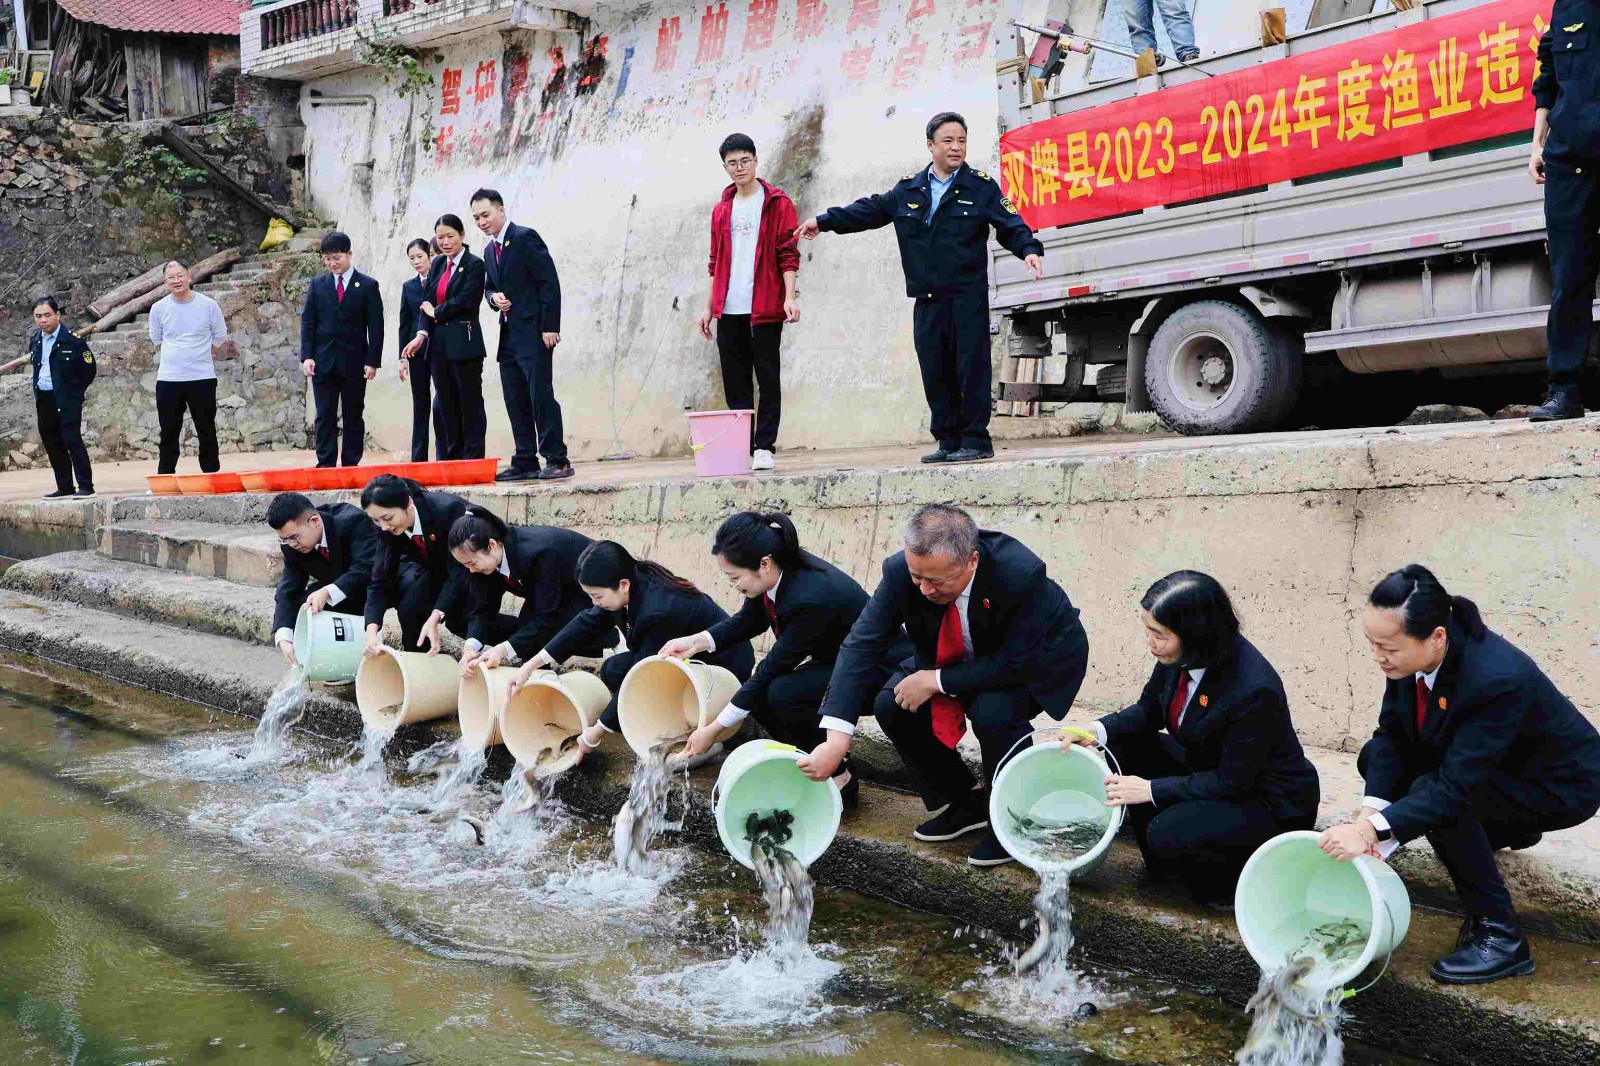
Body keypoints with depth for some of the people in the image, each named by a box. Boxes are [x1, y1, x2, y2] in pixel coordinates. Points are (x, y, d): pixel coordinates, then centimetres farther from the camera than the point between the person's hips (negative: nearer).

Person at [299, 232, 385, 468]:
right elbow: (307, 321, 7)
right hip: (323, 361, 2)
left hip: (354, 362, -2)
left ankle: (350, 465, 8)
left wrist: (373, 361, -8)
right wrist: (306, 356, -4)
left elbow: (376, 325, -1)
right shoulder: (317, 284, 9)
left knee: (353, 416, 3)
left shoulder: (368, 285, 1)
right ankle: (326, 465, 2)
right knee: (325, 416, 1)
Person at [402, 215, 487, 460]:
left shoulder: (474, 265, -5)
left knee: (470, 403, -3)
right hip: (439, 344, 7)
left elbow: (465, 301, -16)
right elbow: (428, 302, 9)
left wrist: (436, 312, -2)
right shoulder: (437, 263, 15)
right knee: (447, 405, 8)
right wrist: (422, 333, -4)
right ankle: (453, 460, 12)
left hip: (464, 343, -7)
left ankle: (473, 460, -1)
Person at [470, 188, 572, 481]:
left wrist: (550, 327, -17)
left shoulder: (525, 237, -7)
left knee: (541, 395, -12)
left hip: (534, 332, -9)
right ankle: (525, 462, 11)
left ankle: (557, 460, -9)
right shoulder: (491, 250, 18)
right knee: (516, 402, 7)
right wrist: (494, 296, 1)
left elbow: (549, 282, -12)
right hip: (509, 334, 9)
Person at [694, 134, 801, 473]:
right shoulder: (721, 210, 17)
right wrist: (709, 305, 15)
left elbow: (788, 254, -4)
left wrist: (789, 297, -15)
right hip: (729, 310, 5)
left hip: (765, 308, -5)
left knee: (767, 378, -2)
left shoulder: (777, 203, 2)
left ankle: (764, 448, 3)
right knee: (735, 383, 5)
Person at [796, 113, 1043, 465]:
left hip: (968, 297, -4)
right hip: (927, 300, 4)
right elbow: (869, 210, 21)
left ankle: (975, 440, 2)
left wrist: (1029, 249, -22)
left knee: (971, 368, -5)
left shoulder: (981, 187, 3)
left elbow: (1010, 224, -3)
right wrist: (823, 221, 21)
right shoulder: (908, 190, 13)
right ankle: (948, 441, 13)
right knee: (935, 373, 5)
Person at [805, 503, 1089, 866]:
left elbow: (1016, 664, -32)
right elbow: (862, 644, -27)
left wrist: (937, 681, -31)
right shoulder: (901, 571, -27)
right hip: (963, 656, 5)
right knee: (891, 704, -12)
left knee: (993, 711, -33)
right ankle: (963, 803, 8)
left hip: (1039, 656, -5)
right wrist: (836, 740, -36)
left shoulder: (1021, 574, -39)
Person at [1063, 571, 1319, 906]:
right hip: (1209, 771, 8)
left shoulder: (1255, 690, -34)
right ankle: (1161, 865, 8)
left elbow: (1233, 782, -25)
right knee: (1125, 747, -2)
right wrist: (1097, 732, -14)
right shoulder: (1178, 656, -13)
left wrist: (1151, 789, -24)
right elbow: (1148, 711, 5)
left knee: (1168, 835, -27)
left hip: (1268, 802, -8)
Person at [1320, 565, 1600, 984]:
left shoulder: (1497, 679, -39)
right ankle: (1506, 829, 18)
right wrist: (1371, 811, -25)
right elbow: (1390, 733, -10)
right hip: (1488, 762, 8)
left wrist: (1373, 830, -43)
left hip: (1562, 784, -8)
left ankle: (1500, 937, -15)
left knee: (1432, 793, -29)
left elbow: (1455, 786, -37)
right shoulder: (1412, 651, -18)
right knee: (1375, 759, 2)